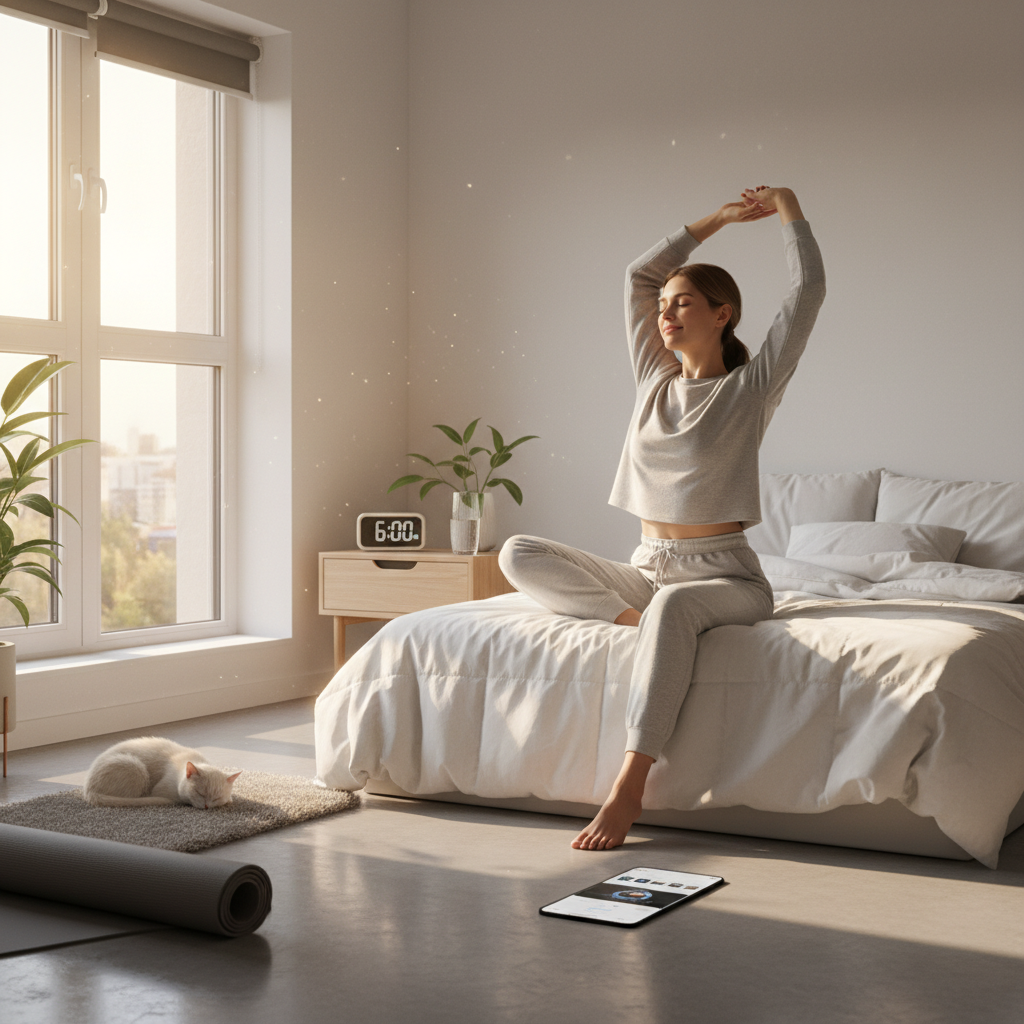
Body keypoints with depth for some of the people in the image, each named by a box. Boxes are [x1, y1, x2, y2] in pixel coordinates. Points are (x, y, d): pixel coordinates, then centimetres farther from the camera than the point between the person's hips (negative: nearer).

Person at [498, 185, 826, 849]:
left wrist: (787, 206, 7)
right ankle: (647, 622, -23)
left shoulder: (751, 388, -1)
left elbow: (809, 289, -6)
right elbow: (639, 274, 19)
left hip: (726, 575, -5)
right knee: (520, 556, -14)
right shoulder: (654, 380, 13)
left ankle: (629, 787, -41)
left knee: (673, 606, -42)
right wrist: (718, 220, 22)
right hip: (646, 569, 5)